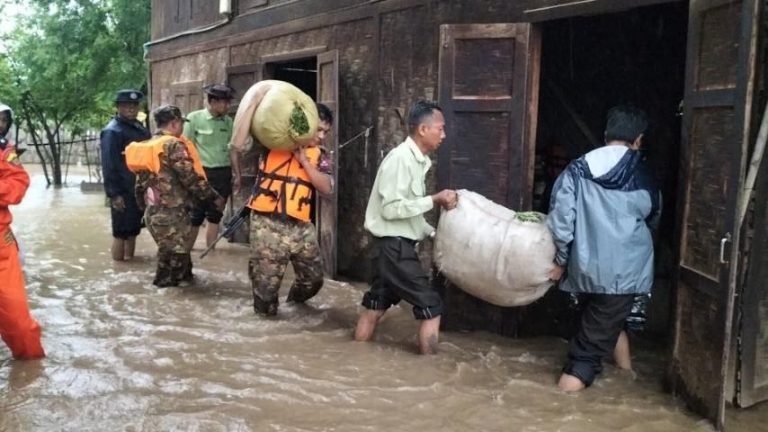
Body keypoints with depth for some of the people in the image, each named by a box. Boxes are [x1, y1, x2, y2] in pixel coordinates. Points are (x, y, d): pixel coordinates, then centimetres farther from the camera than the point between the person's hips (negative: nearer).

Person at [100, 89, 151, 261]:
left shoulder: (139, 128, 13)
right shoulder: (112, 131, -13)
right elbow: (108, 166, -17)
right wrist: (114, 194, -21)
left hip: (139, 189, 8)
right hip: (123, 192, -8)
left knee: (133, 230, 16)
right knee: (121, 232, 0)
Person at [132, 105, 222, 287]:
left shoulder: (147, 146, 15)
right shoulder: (174, 145, -12)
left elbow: (140, 184, 18)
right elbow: (191, 178, -18)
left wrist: (146, 207, 26)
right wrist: (210, 200, -12)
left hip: (153, 212, 9)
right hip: (171, 213, -9)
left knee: (169, 253, 21)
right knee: (175, 255, 1)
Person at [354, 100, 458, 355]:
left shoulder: (417, 160, 11)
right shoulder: (400, 158, -18)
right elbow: (390, 208, -23)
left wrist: (434, 233, 8)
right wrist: (434, 200, -19)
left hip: (397, 245, 9)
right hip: (394, 245, -9)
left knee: (376, 305, 16)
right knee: (431, 306, -2)